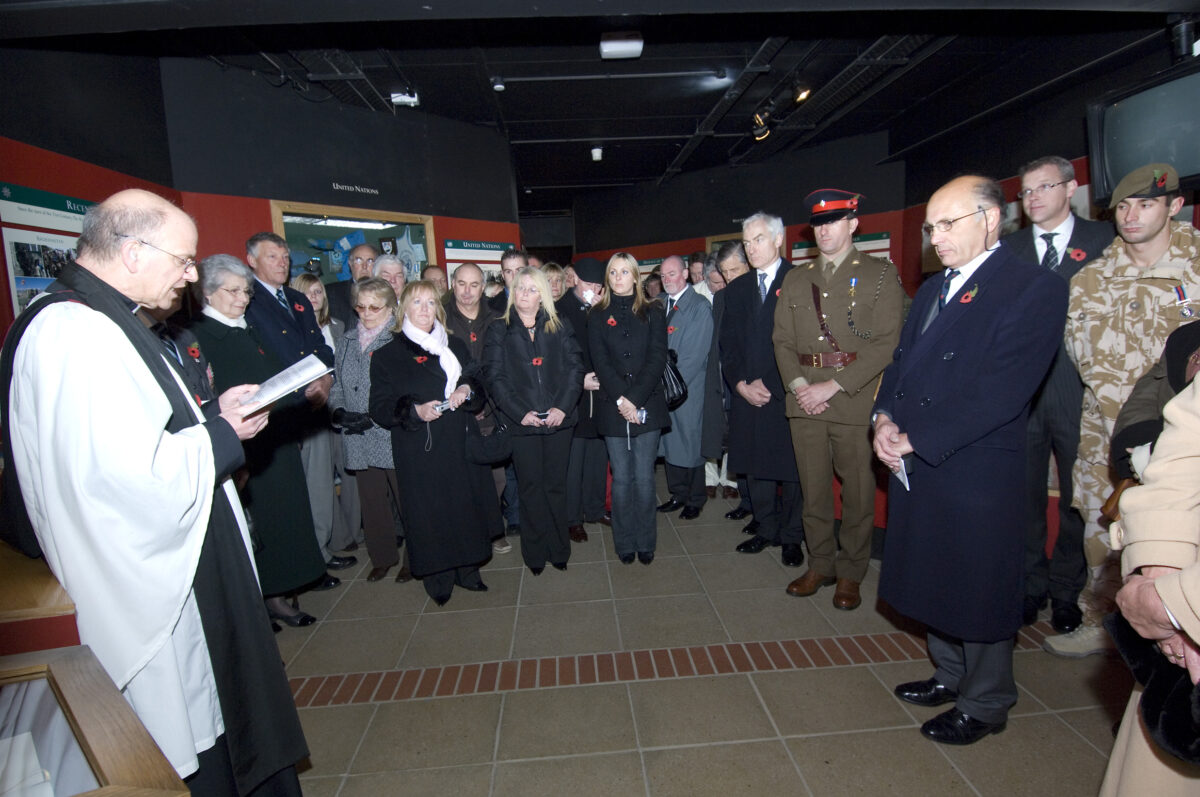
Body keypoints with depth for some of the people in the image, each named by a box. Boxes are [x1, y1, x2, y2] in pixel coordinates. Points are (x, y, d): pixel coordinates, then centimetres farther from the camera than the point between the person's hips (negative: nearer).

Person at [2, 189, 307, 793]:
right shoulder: (76, 335, -25)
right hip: (153, 591, -10)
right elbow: (135, 477, -29)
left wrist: (211, 411, 4)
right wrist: (222, 431, -15)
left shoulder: (101, 320, 9)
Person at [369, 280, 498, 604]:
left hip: (460, 445, 3)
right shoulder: (386, 356, 2)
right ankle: (438, 578, 20)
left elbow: (480, 386, 14)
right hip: (418, 453, -3)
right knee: (429, 513, 1)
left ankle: (467, 570, 24)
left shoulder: (456, 347, 14)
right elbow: (380, 408, -3)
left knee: (467, 504, 6)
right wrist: (415, 411, -20)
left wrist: (467, 389, -9)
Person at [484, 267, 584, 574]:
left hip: (559, 419, 1)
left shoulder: (559, 327, 8)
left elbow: (575, 368, 2)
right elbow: (495, 376, -3)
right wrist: (520, 412, -13)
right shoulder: (499, 329, 4)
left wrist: (563, 407, -11)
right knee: (530, 486, 8)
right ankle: (535, 551, 22)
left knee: (556, 484, 9)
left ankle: (559, 548, 23)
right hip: (521, 422, -1)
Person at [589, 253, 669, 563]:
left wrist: (635, 399, -13)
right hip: (613, 407, 1)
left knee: (644, 476, 2)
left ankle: (646, 542, 16)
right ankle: (625, 543, 16)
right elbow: (600, 362, 0)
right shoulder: (598, 316, 8)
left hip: (647, 406, 0)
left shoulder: (653, 313, 6)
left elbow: (657, 359, -3)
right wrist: (621, 399, -12)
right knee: (621, 478, 4)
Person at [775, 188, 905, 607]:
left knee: (857, 490, 5)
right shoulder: (796, 279, 15)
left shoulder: (881, 273, 1)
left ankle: (850, 573, 22)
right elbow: (782, 339, 11)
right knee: (812, 487, 11)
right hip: (804, 398, 4)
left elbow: (886, 344, -8)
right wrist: (798, 385, -6)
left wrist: (832, 387, -14)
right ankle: (820, 564, 27)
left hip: (855, 399, -4)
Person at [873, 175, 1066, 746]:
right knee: (934, 581, 19)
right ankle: (950, 676, 41)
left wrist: (914, 438, -19)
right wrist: (886, 419, -6)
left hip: (976, 472, -7)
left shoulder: (1034, 290, -11)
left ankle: (984, 705, 30)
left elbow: (1001, 394, -20)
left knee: (979, 591, 9)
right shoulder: (931, 291, 14)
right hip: (916, 465, 7)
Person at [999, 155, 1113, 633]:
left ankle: (1067, 592, 22)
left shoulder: (1105, 241, 6)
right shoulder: (1008, 249, 10)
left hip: (1079, 391, -1)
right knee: (1025, 494, 7)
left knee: (1077, 496, 6)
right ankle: (1030, 587, 21)